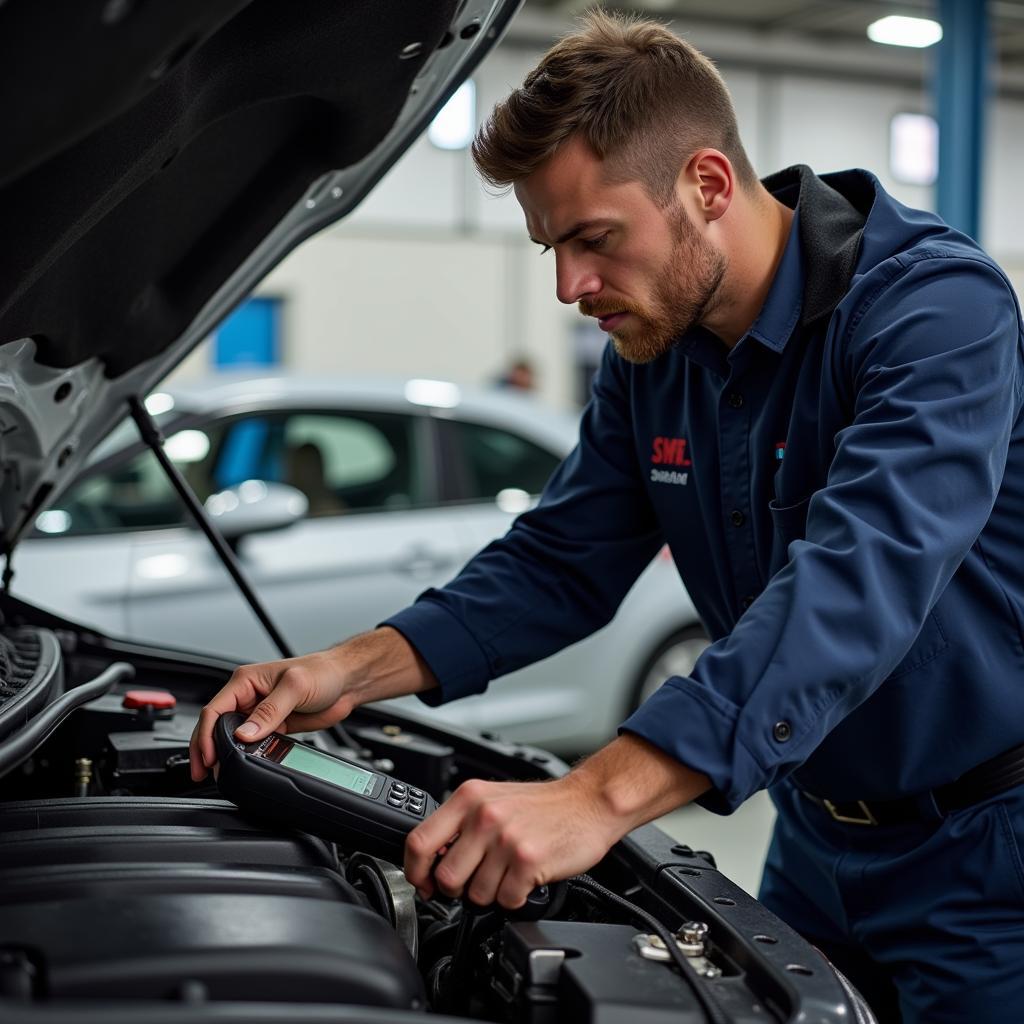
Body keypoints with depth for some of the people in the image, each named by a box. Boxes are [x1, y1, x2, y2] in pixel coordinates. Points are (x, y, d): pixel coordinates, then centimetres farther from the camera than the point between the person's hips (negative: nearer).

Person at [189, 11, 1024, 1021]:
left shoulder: (939, 303, -26)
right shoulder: (651, 348, -1)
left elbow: (858, 580, -40)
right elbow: (560, 562, 3)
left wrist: (601, 795, -50)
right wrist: (354, 670, -13)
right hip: (820, 839, 7)